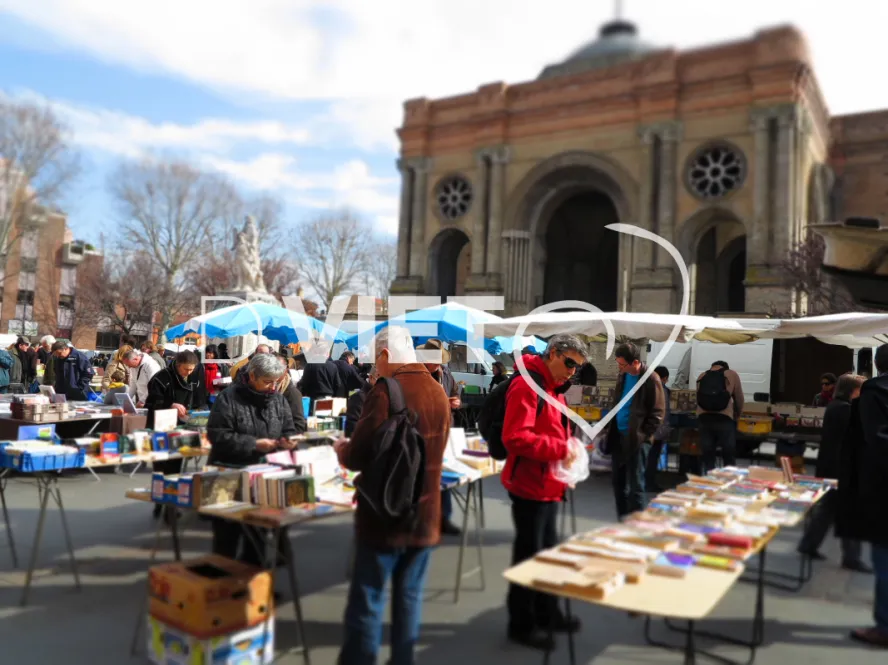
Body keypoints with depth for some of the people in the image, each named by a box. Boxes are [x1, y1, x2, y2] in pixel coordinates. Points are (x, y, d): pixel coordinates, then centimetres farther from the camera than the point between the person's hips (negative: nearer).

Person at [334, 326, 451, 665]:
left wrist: (343, 449, 5)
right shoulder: (438, 392, 7)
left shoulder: (386, 391, -16)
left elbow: (360, 456, -17)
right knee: (409, 599, 13)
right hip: (424, 515, 6)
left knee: (367, 603, 3)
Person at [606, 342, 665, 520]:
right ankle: (622, 521, 24)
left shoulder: (651, 379, -14)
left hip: (637, 439, -7)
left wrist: (642, 435, -13)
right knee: (618, 480, 12)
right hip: (618, 435, 7)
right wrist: (611, 428, 13)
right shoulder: (623, 375, 8)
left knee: (635, 484, -1)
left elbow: (658, 412, -10)